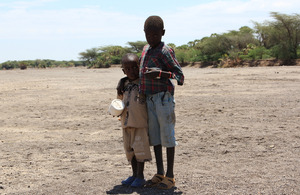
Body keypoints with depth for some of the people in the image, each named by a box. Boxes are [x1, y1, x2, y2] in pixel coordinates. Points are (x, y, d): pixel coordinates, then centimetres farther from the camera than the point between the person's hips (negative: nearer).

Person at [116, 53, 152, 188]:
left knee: (139, 147, -5)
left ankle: (140, 176, 6)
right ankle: (134, 174, 24)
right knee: (129, 148, 11)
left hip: (140, 121, -5)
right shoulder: (123, 84, 10)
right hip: (126, 121, 5)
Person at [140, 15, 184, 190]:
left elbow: (180, 76, -15)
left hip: (163, 97, -8)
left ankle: (170, 176, 6)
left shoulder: (165, 51, -11)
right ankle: (160, 173, 18)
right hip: (149, 98, 8)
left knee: (167, 135, -2)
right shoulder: (146, 49, 14)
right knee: (154, 135, 9)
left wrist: (159, 73, -27)